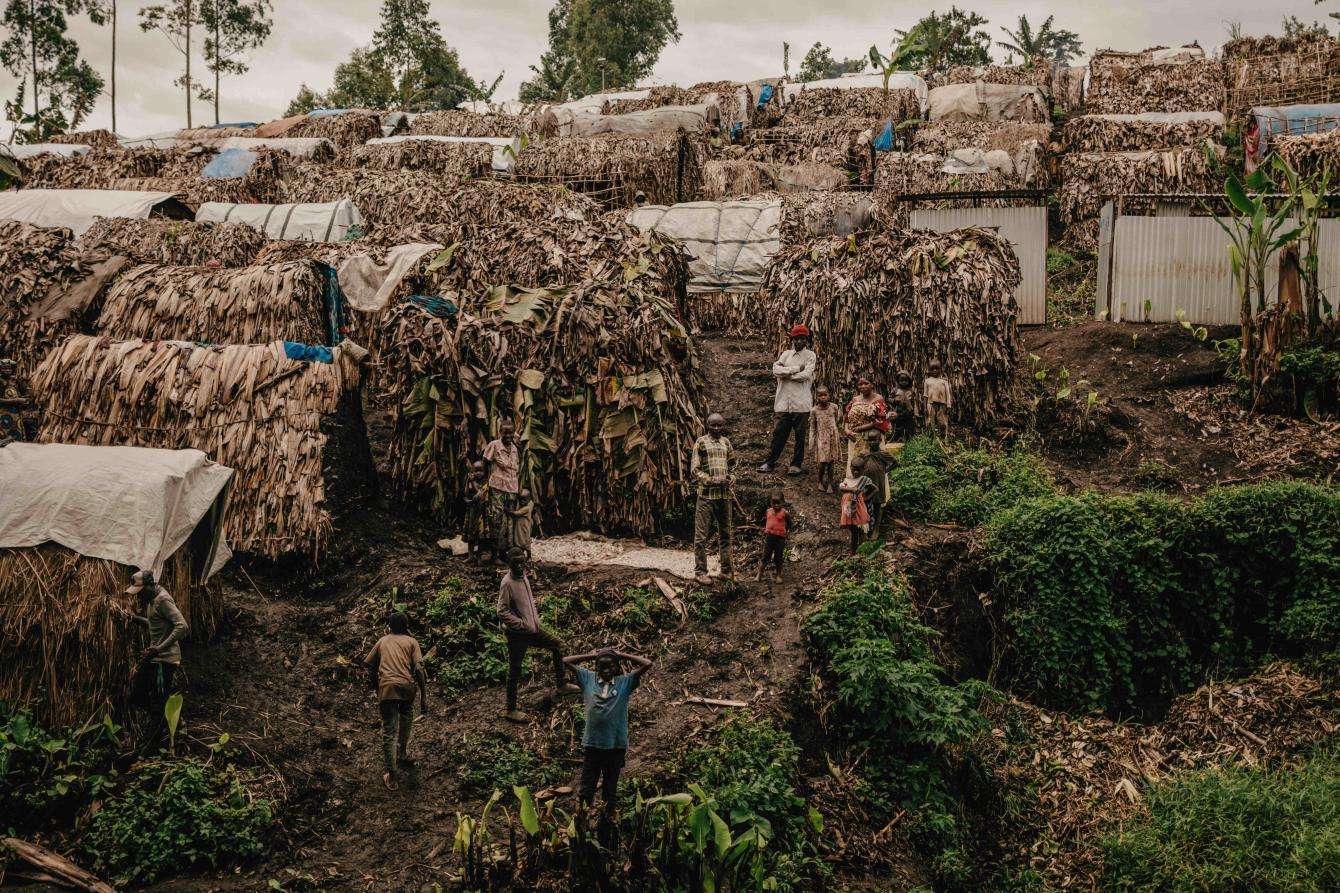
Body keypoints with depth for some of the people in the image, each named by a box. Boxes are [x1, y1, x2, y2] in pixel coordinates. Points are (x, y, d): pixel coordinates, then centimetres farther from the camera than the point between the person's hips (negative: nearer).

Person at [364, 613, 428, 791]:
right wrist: (424, 696, 2)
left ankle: (392, 777, -1)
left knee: (388, 732, 2)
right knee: (406, 716, 31)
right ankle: (401, 755, 38)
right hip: (407, 685, 0)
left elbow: (370, 669, 18)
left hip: (386, 687, 0)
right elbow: (419, 669, 1)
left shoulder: (382, 641, 21)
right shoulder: (411, 641, 14)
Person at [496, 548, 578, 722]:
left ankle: (561, 685, 27)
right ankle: (511, 710, 14)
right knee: (515, 670, 2)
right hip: (517, 633, -8)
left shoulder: (523, 576, 4)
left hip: (532, 628, 8)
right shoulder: (507, 583, -22)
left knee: (557, 645, 14)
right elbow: (502, 612, -25)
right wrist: (523, 624, -23)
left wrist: (536, 621, 11)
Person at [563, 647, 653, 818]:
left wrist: (622, 655, 0)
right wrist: (591, 655, 3)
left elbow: (647, 664, -6)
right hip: (591, 744, 0)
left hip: (616, 745, 0)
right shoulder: (588, 679, 4)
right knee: (586, 791, 6)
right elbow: (566, 661, 3)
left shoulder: (625, 682, 1)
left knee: (610, 791, 14)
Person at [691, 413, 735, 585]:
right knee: (701, 535, -4)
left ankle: (726, 569, 20)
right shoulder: (701, 442, -1)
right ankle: (700, 571, 1)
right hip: (706, 494, -5)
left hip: (725, 494, 5)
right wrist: (710, 480, -17)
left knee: (726, 533, 11)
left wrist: (731, 479, 2)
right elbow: (694, 469, -5)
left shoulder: (726, 442, 14)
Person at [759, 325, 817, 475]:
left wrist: (785, 373, -6)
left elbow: (806, 375, -11)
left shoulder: (810, 355, 4)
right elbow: (776, 369, -4)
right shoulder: (786, 354, 13)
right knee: (779, 434, 4)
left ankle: (796, 464, 13)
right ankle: (770, 462, 12)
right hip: (783, 402, 2)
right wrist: (796, 369, -12)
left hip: (801, 403, -2)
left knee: (800, 436, 4)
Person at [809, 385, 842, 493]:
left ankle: (830, 483, 16)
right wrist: (812, 442, 1)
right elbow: (812, 427, 4)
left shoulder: (834, 407, 0)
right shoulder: (814, 410, -3)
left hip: (833, 437, 1)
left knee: (831, 461, 4)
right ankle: (820, 482, 14)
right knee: (822, 462, -6)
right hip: (821, 438, -1)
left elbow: (837, 422, 10)